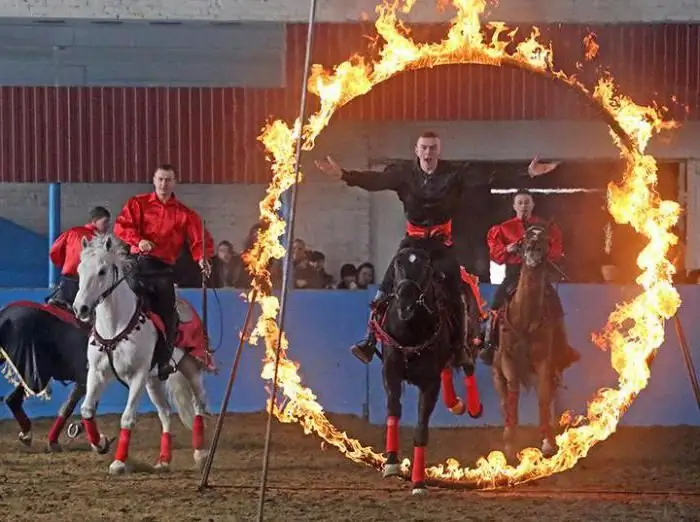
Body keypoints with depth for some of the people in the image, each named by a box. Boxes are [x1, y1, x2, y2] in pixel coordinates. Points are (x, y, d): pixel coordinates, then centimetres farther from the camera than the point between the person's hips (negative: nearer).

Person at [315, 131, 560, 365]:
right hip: (413, 240, 0)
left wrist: (527, 173, -23)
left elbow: (489, 176, -13)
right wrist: (343, 175, -34)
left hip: (442, 242, 0)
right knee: (387, 287, -8)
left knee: (456, 292, -5)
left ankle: (461, 346, 5)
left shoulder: (456, 172, -7)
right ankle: (369, 342, -7)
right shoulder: (404, 172, -6)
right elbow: (375, 180, -18)